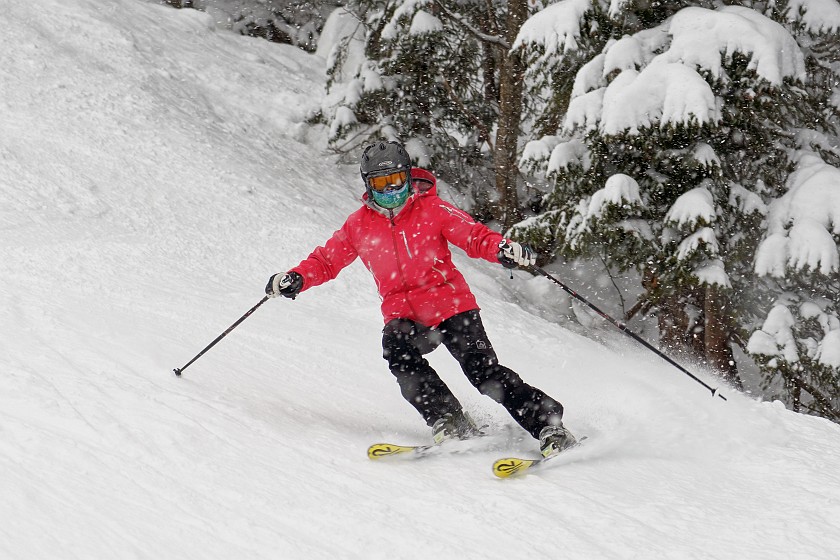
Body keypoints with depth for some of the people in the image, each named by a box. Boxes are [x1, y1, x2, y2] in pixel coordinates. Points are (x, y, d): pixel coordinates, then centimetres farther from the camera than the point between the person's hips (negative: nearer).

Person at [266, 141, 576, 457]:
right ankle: (448, 421, -25)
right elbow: (327, 260, 17)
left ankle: (547, 422, -8)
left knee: (483, 370, -15)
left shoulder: (431, 209, 2)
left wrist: (503, 249, -25)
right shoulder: (359, 225, 10)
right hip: (403, 314, 2)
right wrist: (297, 279, -3)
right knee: (397, 349, -30)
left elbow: (474, 235, -4)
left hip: (450, 305, -2)